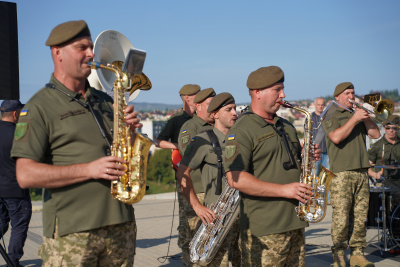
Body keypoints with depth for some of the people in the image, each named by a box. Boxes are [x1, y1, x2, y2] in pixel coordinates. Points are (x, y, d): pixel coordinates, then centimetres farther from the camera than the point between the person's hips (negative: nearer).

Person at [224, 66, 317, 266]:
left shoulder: (286, 127, 18)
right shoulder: (242, 131, -10)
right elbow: (235, 179, -21)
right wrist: (283, 190, -20)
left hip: (296, 223, 8)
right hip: (263, 230, -8)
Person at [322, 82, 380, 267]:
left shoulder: (358, 114, 22)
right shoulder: (331, 115, 5)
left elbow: (375, 134, 12)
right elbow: (336, 137, -13)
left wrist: (365, 115, 3)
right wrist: (354, 119, -10)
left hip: (361, 172, 6)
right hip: (341, 173, -6)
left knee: (360, 216, 5)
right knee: (341, 218, -7)